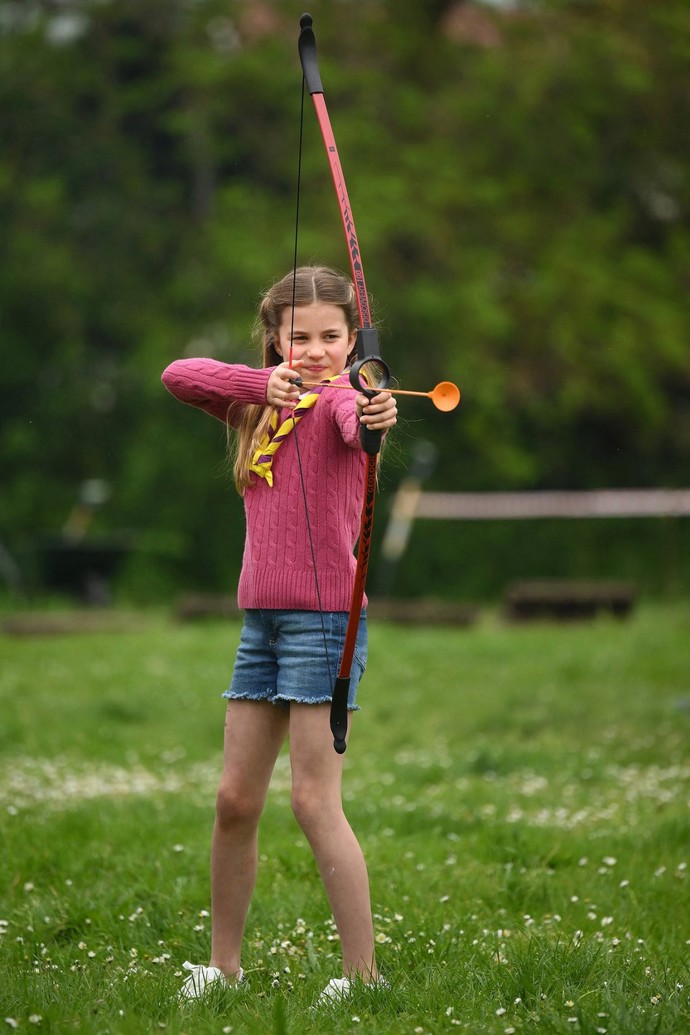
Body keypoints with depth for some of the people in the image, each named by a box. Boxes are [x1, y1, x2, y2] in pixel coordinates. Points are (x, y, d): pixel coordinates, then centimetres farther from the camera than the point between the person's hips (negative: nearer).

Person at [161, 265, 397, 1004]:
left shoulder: (341, 401, -7)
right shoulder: (262, 404, 14)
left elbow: (356, 420, -32)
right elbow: (177, 376, 3)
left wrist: (375, 416, -56)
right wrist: (262, 385, -11)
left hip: (323, 616, -7)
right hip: (262, 619, 7)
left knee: (315, 801, -9)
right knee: (235, 798, 10)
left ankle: (363, 971, -4)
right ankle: (222, 963, 21)